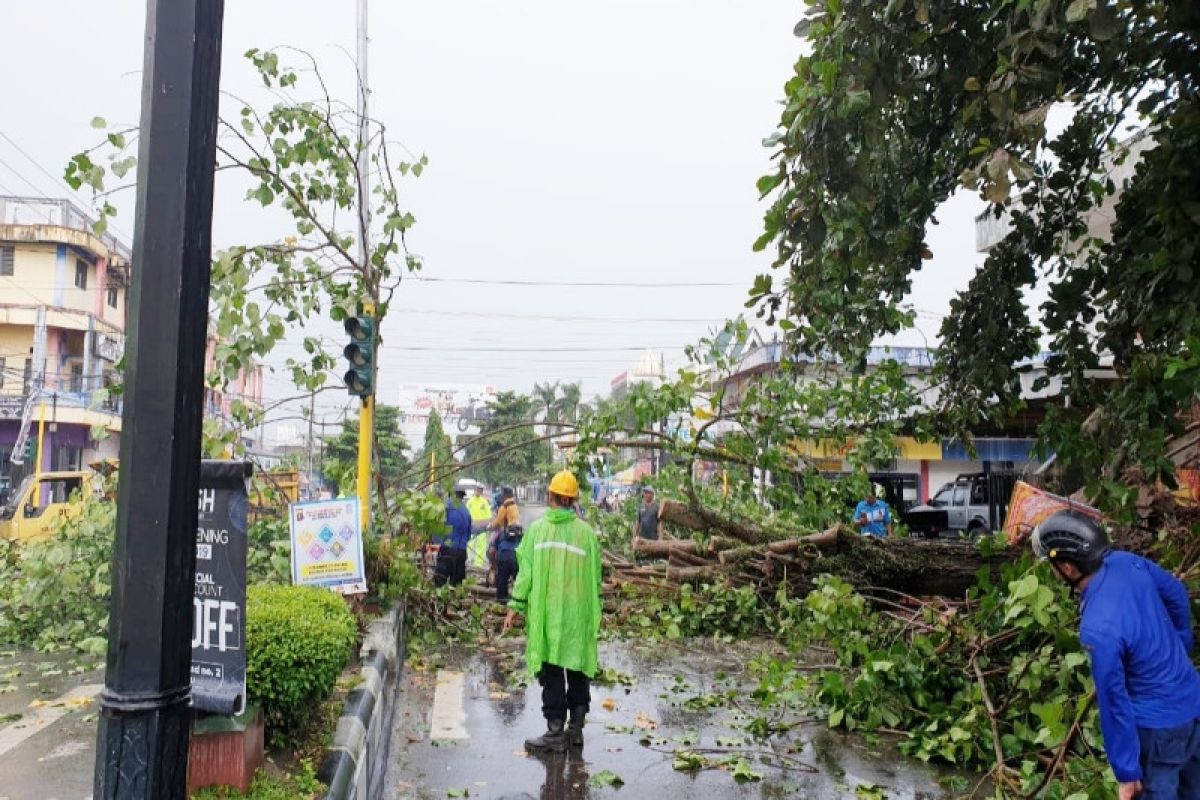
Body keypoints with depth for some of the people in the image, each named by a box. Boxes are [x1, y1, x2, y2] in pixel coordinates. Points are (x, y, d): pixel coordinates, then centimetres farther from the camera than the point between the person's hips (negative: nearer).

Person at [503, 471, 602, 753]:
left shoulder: (537, 529, -4)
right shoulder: (587, 533, -1)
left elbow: (525, 571, -3)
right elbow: (595, 578, 4)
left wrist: (516, 606, 5)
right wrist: (593, 613, 14)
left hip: (545, 612, -1)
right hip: (578, 614, 1)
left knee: (552, 670, 5)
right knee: (578, 669, 14)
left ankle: (556, 731, 8)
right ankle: (576, 728, 21)